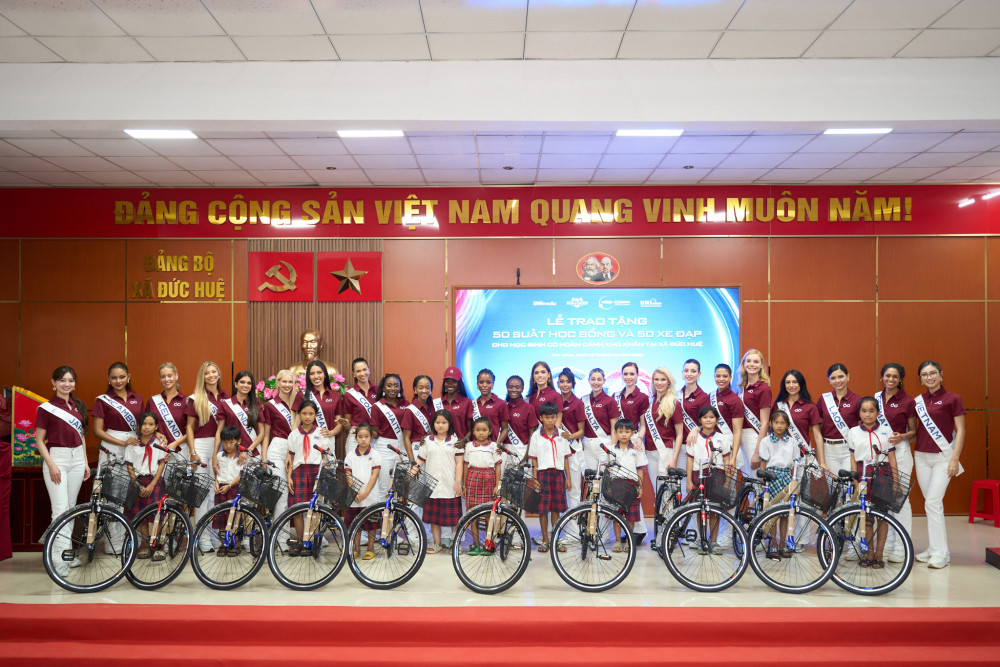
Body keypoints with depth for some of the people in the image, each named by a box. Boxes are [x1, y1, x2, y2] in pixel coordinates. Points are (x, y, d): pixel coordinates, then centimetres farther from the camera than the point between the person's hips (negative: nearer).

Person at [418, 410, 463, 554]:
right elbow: (420, 460, 9)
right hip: (432, 484, 2)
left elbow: (459, 463, 1)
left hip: (450, 486, -2)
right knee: (433, 515, 7)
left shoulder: (454, 441, 4)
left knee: (454, 516, 0)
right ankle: (436, 543, 18)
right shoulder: (427, 441, 9)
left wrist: (458, 481, -7)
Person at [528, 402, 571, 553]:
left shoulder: (561, 436, 7)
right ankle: (545, 540, 11)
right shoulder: (536, 436, 2)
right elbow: (533, 459, 1)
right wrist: (534, 479, -5)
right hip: (543, 473, -2)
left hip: (558, 473, 2)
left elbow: (565, 458, 10)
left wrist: (568, 478, 7)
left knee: (556, 508, 6)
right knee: (543, 508, 1)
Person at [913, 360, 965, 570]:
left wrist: (955, 458, -12)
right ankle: (933, 548, 18)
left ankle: (940, 552, -5)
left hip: (942, 457, -5)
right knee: (930, 503, 10)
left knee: (933, 502, -12)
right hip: (922, 456, 5)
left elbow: (960, 430, -6)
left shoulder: (951, 399, -5)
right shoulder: (918, 401, 9)